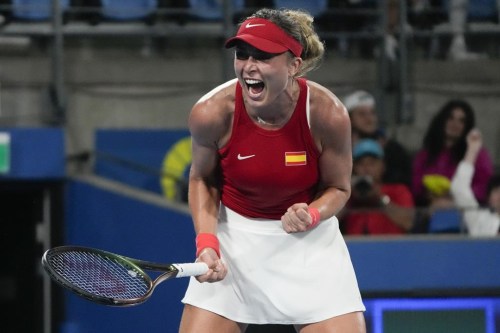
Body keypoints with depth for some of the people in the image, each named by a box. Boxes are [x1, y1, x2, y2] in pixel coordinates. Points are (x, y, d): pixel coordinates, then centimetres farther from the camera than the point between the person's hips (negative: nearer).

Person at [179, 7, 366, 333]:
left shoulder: (327, 113, -22)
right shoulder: (211, 112, -20)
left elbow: (338, 188, -5)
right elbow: (202, 180, 0)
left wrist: (311, 215, -26)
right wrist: (207, 242, -14)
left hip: (309, 238, 0)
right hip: (235, 235, 1)